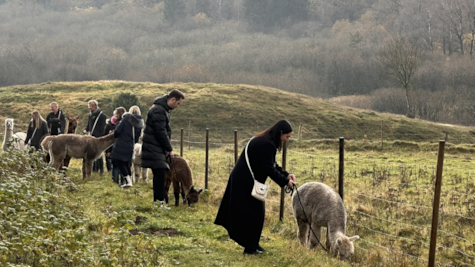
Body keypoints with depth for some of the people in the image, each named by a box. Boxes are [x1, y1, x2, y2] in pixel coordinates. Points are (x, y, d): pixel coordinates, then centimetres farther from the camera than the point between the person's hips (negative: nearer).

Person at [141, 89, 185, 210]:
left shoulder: (163, 109, 16)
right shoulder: (158, 110, -17)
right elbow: (160, 132, -20)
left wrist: (167, 148, 9)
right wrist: (169, 149, -11)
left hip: (158, 149, 10)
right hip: (154, 149, -10)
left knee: (159, 175, 10)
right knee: (160, 174, -13)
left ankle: (157, 200, 14)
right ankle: (159, 201, -13)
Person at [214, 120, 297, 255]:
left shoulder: (266, 140, 9)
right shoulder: (267, 144, -23)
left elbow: (272, 165, 15)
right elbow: (269, 169, -22)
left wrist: (286, 175, 4)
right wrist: (285, 182, -13)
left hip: (244, 180, 10)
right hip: (246, 182, -10)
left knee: (256, 212, 17)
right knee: (253, 213, -1)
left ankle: (252, 243, 27)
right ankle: (250, 247, 10)